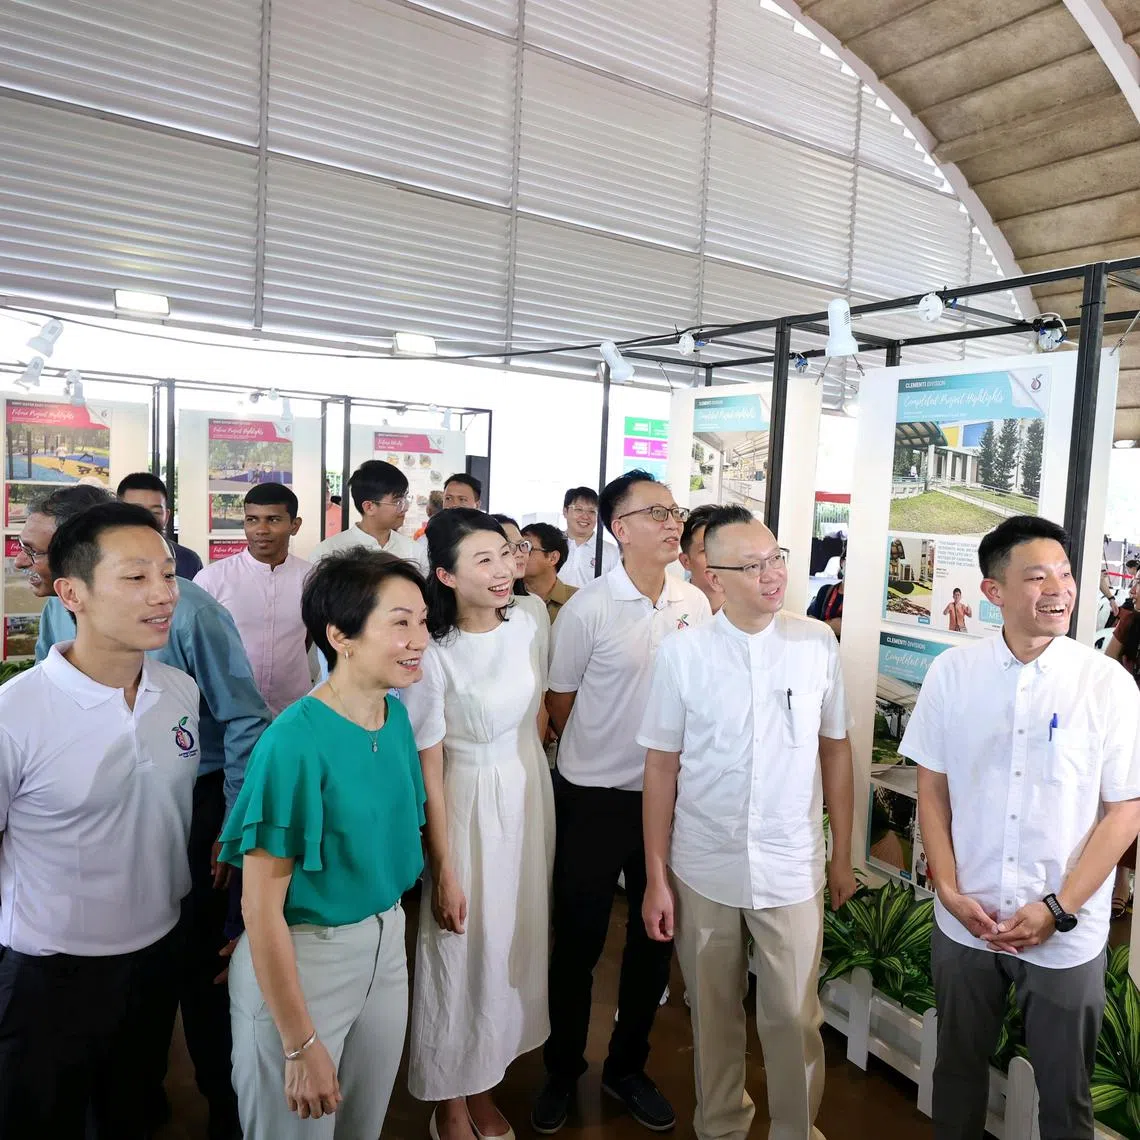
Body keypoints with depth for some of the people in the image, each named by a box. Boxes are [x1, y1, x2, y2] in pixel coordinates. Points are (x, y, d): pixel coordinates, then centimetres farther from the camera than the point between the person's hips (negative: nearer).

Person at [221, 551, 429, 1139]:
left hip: (387, 945, 6)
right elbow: (261, 905, -20)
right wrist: (301, 1045, -15)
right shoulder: (294, 742, -25)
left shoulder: (397, 715, -4)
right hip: (299, 959, -6)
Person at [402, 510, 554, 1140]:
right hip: (470, 804, -5)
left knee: (517, 943, 19)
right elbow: (428, 771, -17)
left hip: (531, 791, 6)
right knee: (464, 952, 10)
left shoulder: (532, 615, -7)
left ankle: (483, 1087, 44)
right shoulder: (434, 654, -22)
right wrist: (444, 871, -13)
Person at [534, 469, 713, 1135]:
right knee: (578, 942, 11)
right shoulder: (588, 609, -14)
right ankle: (563, 1073, 35)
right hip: (594, 799, -4)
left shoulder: (696, 604, -1)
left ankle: (627, 1068, 38)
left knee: (657, 938, 15)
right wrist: (603, 754, 8)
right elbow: (559, 703, -3)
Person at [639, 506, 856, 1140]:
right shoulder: (681, 653, -10)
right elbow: (662, 768, -5)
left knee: (794, 1018, 12)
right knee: (714, 1015, 19)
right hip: (703, 871, 0)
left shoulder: (818, 645, -6)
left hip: (792, 870, 0)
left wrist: (842, 855, 7)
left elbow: (835, 751, 3)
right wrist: (657, 877, -2)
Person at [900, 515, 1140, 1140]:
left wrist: (1058, 910, -11)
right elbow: (932, 788, 0)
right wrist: (950, 892, -6)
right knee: (958, 1067, 21)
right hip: (964, 920, 1)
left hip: (1066, 934, -1)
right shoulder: (951, 672, -7)